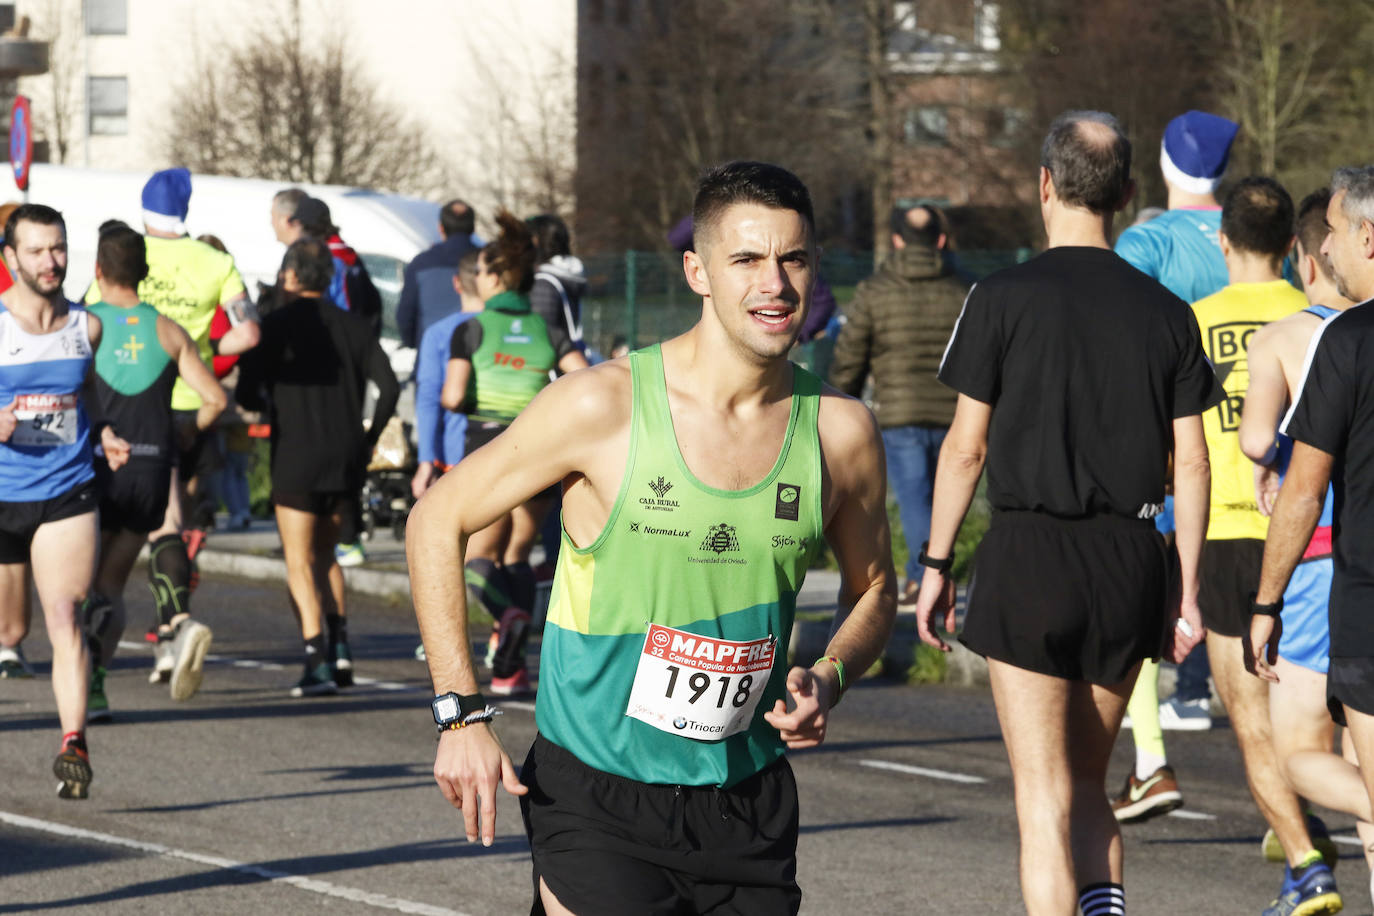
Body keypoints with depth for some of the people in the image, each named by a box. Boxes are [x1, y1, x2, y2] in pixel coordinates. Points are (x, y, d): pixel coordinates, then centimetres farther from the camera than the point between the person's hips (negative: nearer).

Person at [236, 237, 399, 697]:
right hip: (346, 458, 5)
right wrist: (368, 438, 11)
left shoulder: (276, 326, -5)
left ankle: (318, 662, -12)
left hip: (297, 456, -5)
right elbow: (388, 386, 1)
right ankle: (340, 648, 7)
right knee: (324, 554, 21)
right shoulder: (353, 325, 7)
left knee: (300, 563, 0)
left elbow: (247, 395, -7)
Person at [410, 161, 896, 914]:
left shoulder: (841, 431, -2)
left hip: (747, 801, 4)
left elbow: (872, 589, 16)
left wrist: (828, 678, -5)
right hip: (595, 794, -4)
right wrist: (461, 713, -9)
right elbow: (437, 521, -3)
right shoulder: (604, 406, -12)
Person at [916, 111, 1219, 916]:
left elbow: (966, 446, -4)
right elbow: (1192, 464, 4)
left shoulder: (1004, 299, -5)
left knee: (1044, 790, 0)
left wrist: (937, 563, 5)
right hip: (1131, 561, 4)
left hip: (1031, 555, -4)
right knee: (1089, 781, 17)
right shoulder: (1167, 313, 5)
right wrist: (1187, 593, 9)